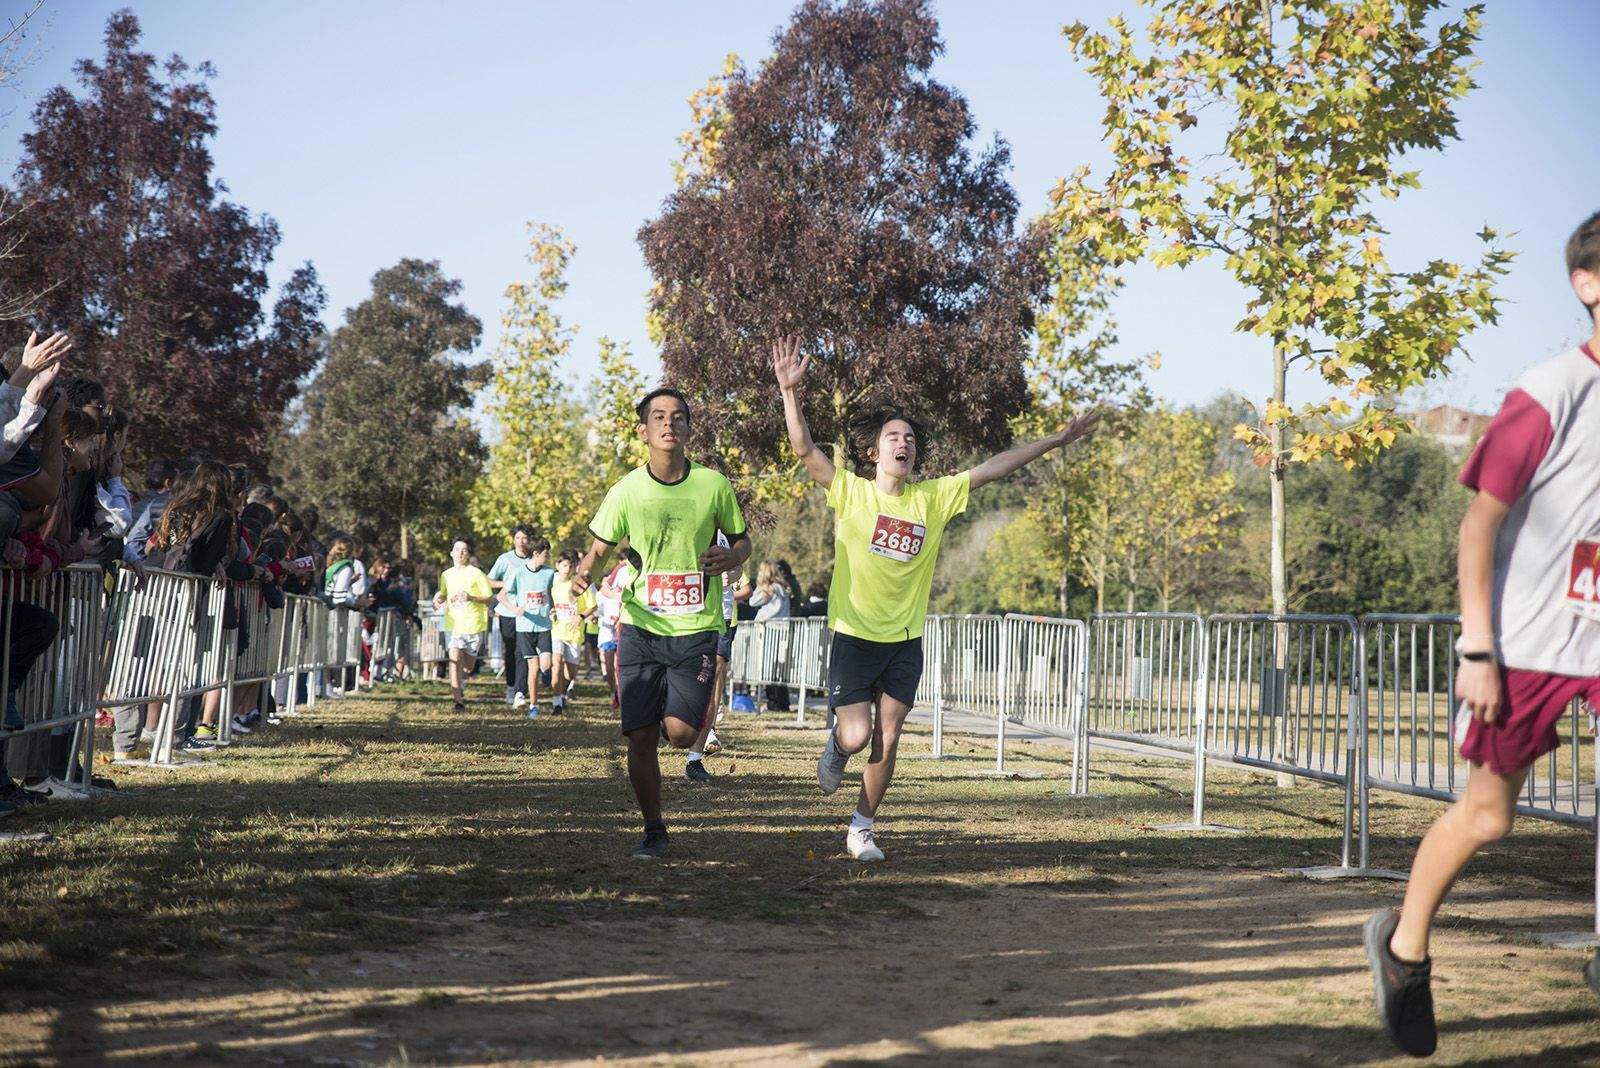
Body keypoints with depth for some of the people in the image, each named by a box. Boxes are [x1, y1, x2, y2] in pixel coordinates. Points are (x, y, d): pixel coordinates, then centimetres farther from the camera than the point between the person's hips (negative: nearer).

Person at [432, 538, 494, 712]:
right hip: (453, 624, 2)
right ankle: (459, 701, -19)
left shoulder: (476, 574, -3)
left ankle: (461, 685, 41)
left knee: (468, 666, 8)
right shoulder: (446, 575, 9)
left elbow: (490, 599, -2)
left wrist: (471, 598, -18)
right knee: (455, 660, -17)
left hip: (473, 625, -2)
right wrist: (438, 599, 3)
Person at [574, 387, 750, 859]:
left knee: (680, 733, -12)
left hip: (697, 629, -1)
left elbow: (742, 539, 11)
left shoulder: (713, 484, -2)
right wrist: (582, 572, -15)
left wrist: (733, 556, -12)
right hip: (641, 627, 1)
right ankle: (653, 829, 18)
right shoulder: (626, 491, -2)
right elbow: (599, 550, 7)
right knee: (640, 738, -2)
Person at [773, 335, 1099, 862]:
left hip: (905, 640, 3)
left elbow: (993, 467, 2)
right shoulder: (850, 492, -7)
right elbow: (804, 448, -16)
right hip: (854, 636, -3)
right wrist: (790, 390, -28)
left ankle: (861, 827, 23)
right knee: (857, 735, -10)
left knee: (887, 744, 5)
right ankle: (836, 744, 27)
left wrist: (1057, 439, 2)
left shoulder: (934, 497, 1)